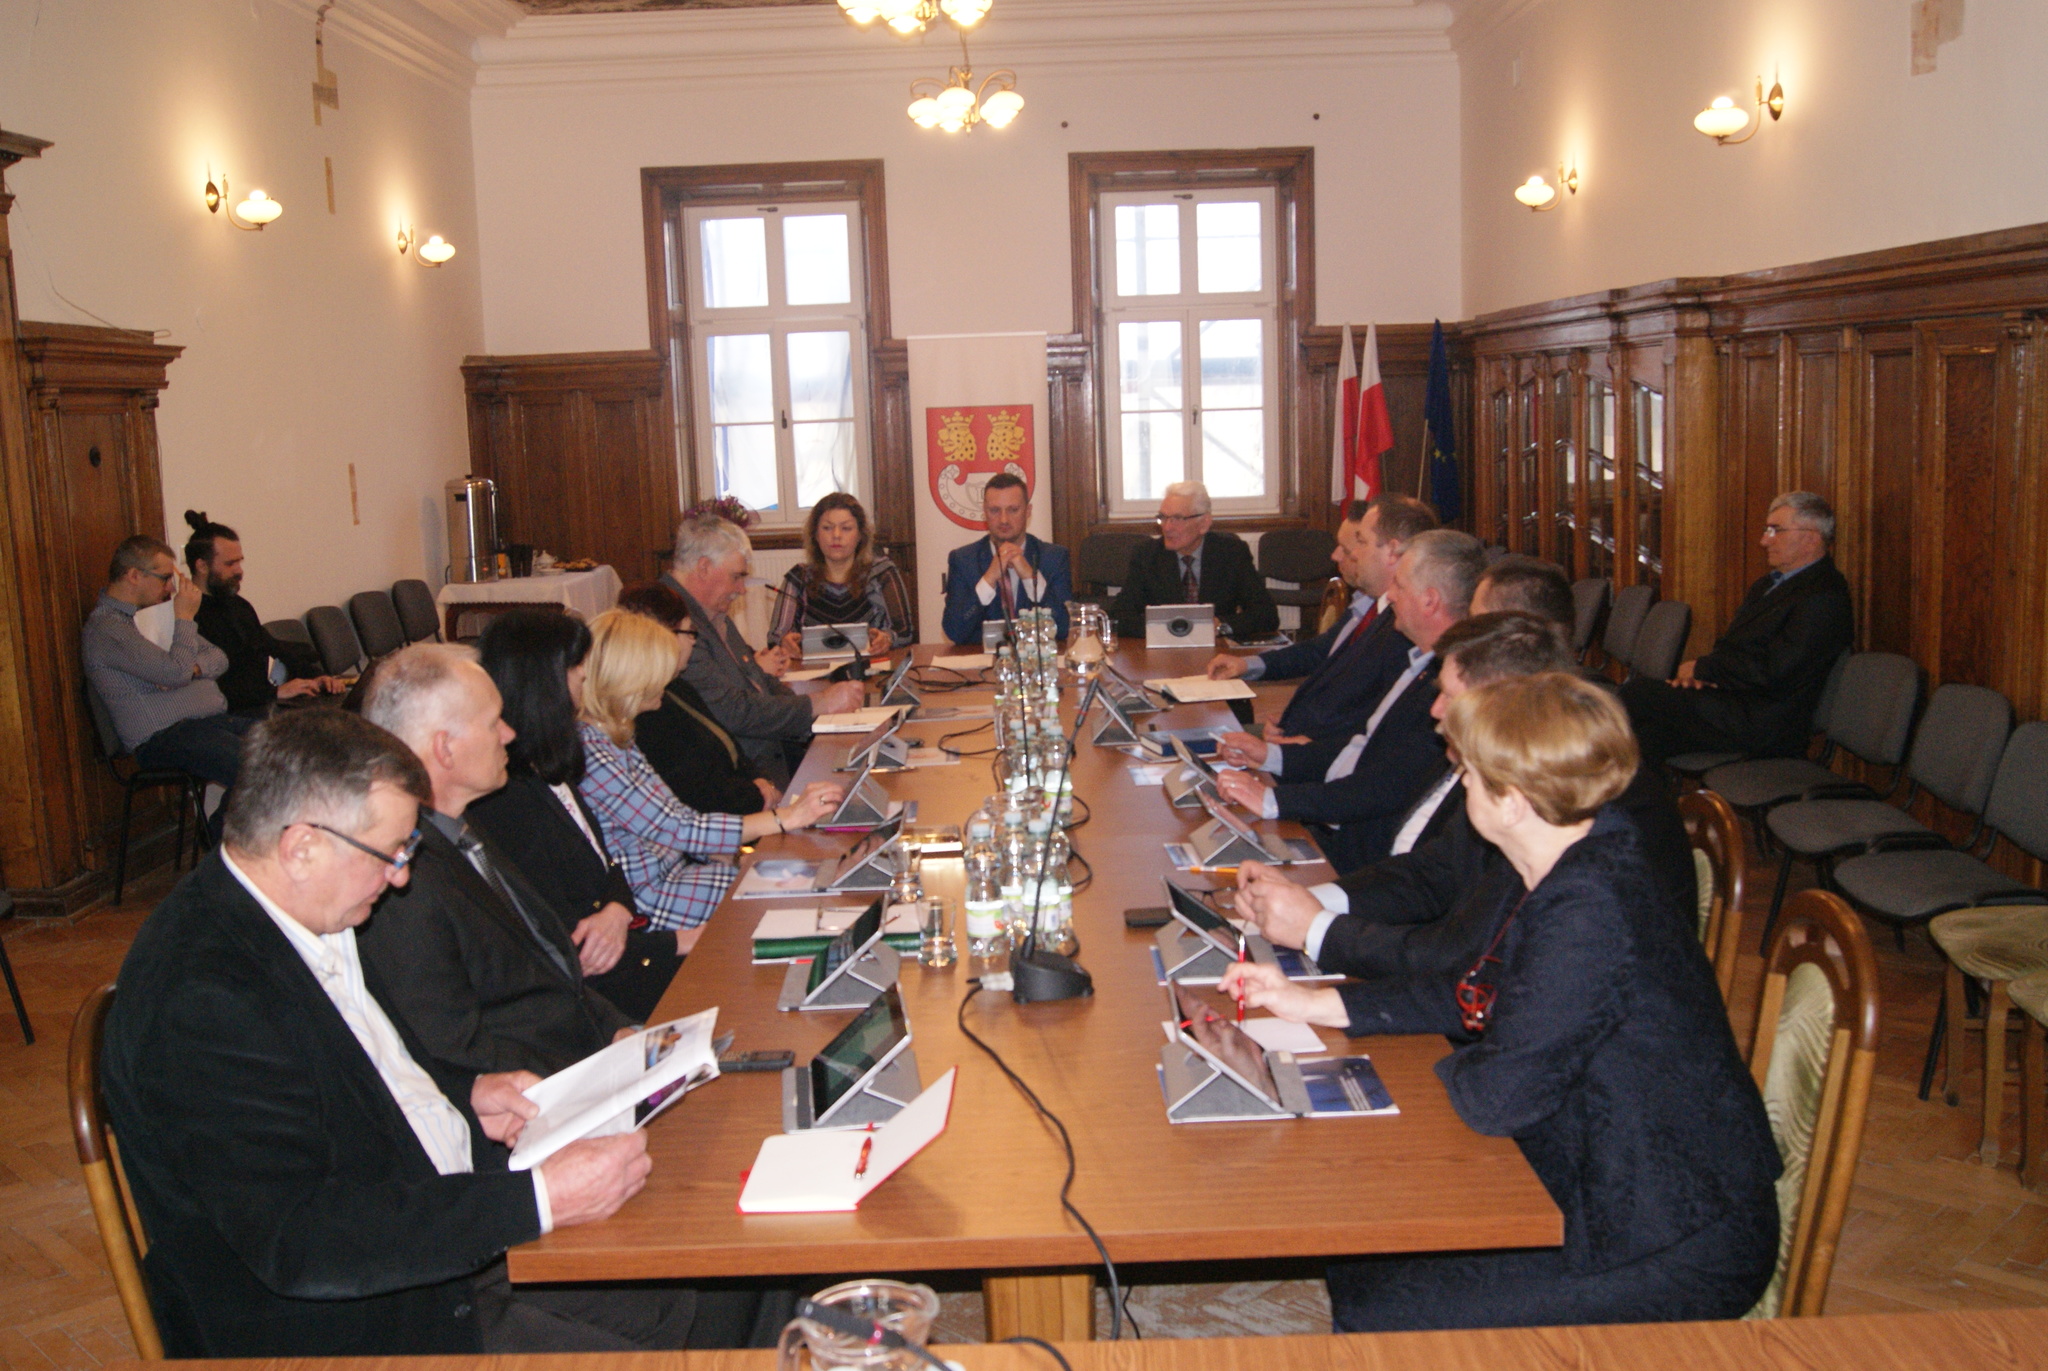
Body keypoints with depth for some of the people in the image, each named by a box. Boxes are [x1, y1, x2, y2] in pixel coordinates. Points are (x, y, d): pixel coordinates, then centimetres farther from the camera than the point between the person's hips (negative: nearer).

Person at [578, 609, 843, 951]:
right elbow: (674, 830, -26)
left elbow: (671, 812, 10)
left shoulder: (615, 734, 7)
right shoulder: (587, 753, -24)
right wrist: (785, 818, -24)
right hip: (645, 895, -9)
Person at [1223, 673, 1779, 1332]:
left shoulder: (1589, 915, -31)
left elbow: (1494, 1098, -27)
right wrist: (1311, 1003, 7)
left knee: (1375, 1316, -10)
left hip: (1673, 1253, -9)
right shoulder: (1569, 869, 0)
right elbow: (1476, 996, 11)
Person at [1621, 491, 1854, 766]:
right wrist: (1700, 673, -1)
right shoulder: (1768, 584, 19)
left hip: (1763, 725, -9)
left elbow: (1774, 674, -20)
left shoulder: (1824, 598, -13)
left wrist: (1703, 667, -10)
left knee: (1637, 696, -17)